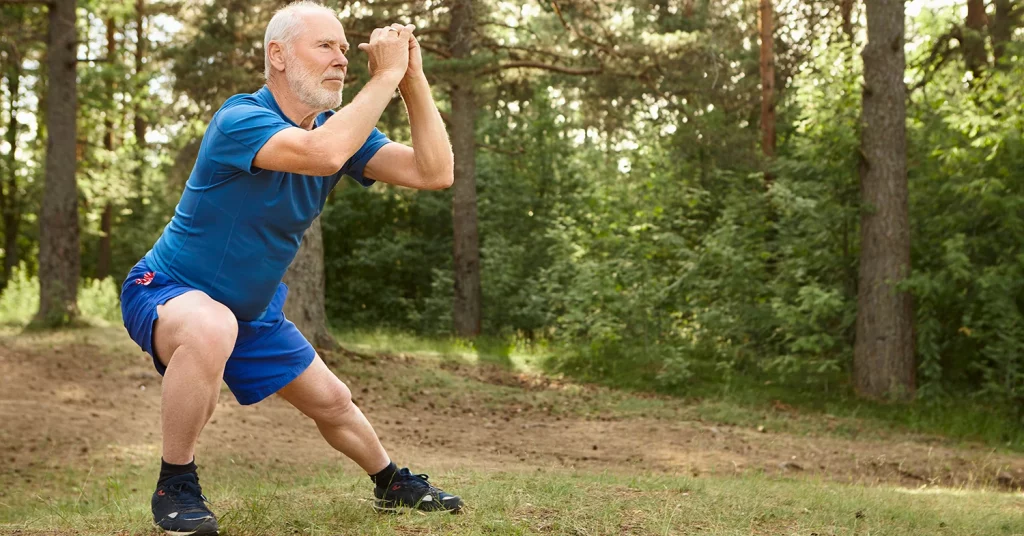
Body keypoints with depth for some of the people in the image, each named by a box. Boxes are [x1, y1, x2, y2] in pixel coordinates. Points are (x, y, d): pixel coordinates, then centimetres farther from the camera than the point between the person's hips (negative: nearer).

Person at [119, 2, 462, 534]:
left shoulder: (338, 128, -4)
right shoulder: (240, 120, -27)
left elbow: (435, 172, -13)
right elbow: (322, 154, -47)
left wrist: (413, 80, -22)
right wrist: (385, 76, -38)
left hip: (252, 312, 8)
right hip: (164, 292, -7)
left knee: (333, 404, 16)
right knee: (211, 327, -41)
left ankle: (392, 485, 47)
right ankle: (175, 489, -22)